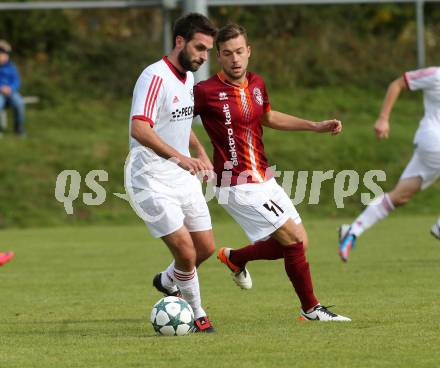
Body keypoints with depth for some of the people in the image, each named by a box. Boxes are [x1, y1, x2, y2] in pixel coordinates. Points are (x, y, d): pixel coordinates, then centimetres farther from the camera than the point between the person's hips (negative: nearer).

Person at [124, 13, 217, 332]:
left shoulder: (188, 78, 9)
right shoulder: (156, 77, -20)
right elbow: (139, 129, -34)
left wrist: (200, 151, 15)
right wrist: (179, 157, -43)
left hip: (183, 176, 9)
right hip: (152, 181, -9)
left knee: (206, 248, 10)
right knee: (186, 252, -12)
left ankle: (168, 282, 38)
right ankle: (197, 315, 8)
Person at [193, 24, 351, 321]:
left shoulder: (256, 84, 6)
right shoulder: (206, 92, -16)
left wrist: (316, 126, 22)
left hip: (265, 180, 8)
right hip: (237, 186, -8)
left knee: (299, 242, 10)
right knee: (294, 239, -12)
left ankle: (235, 257, 31)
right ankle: (311, 309, 4)